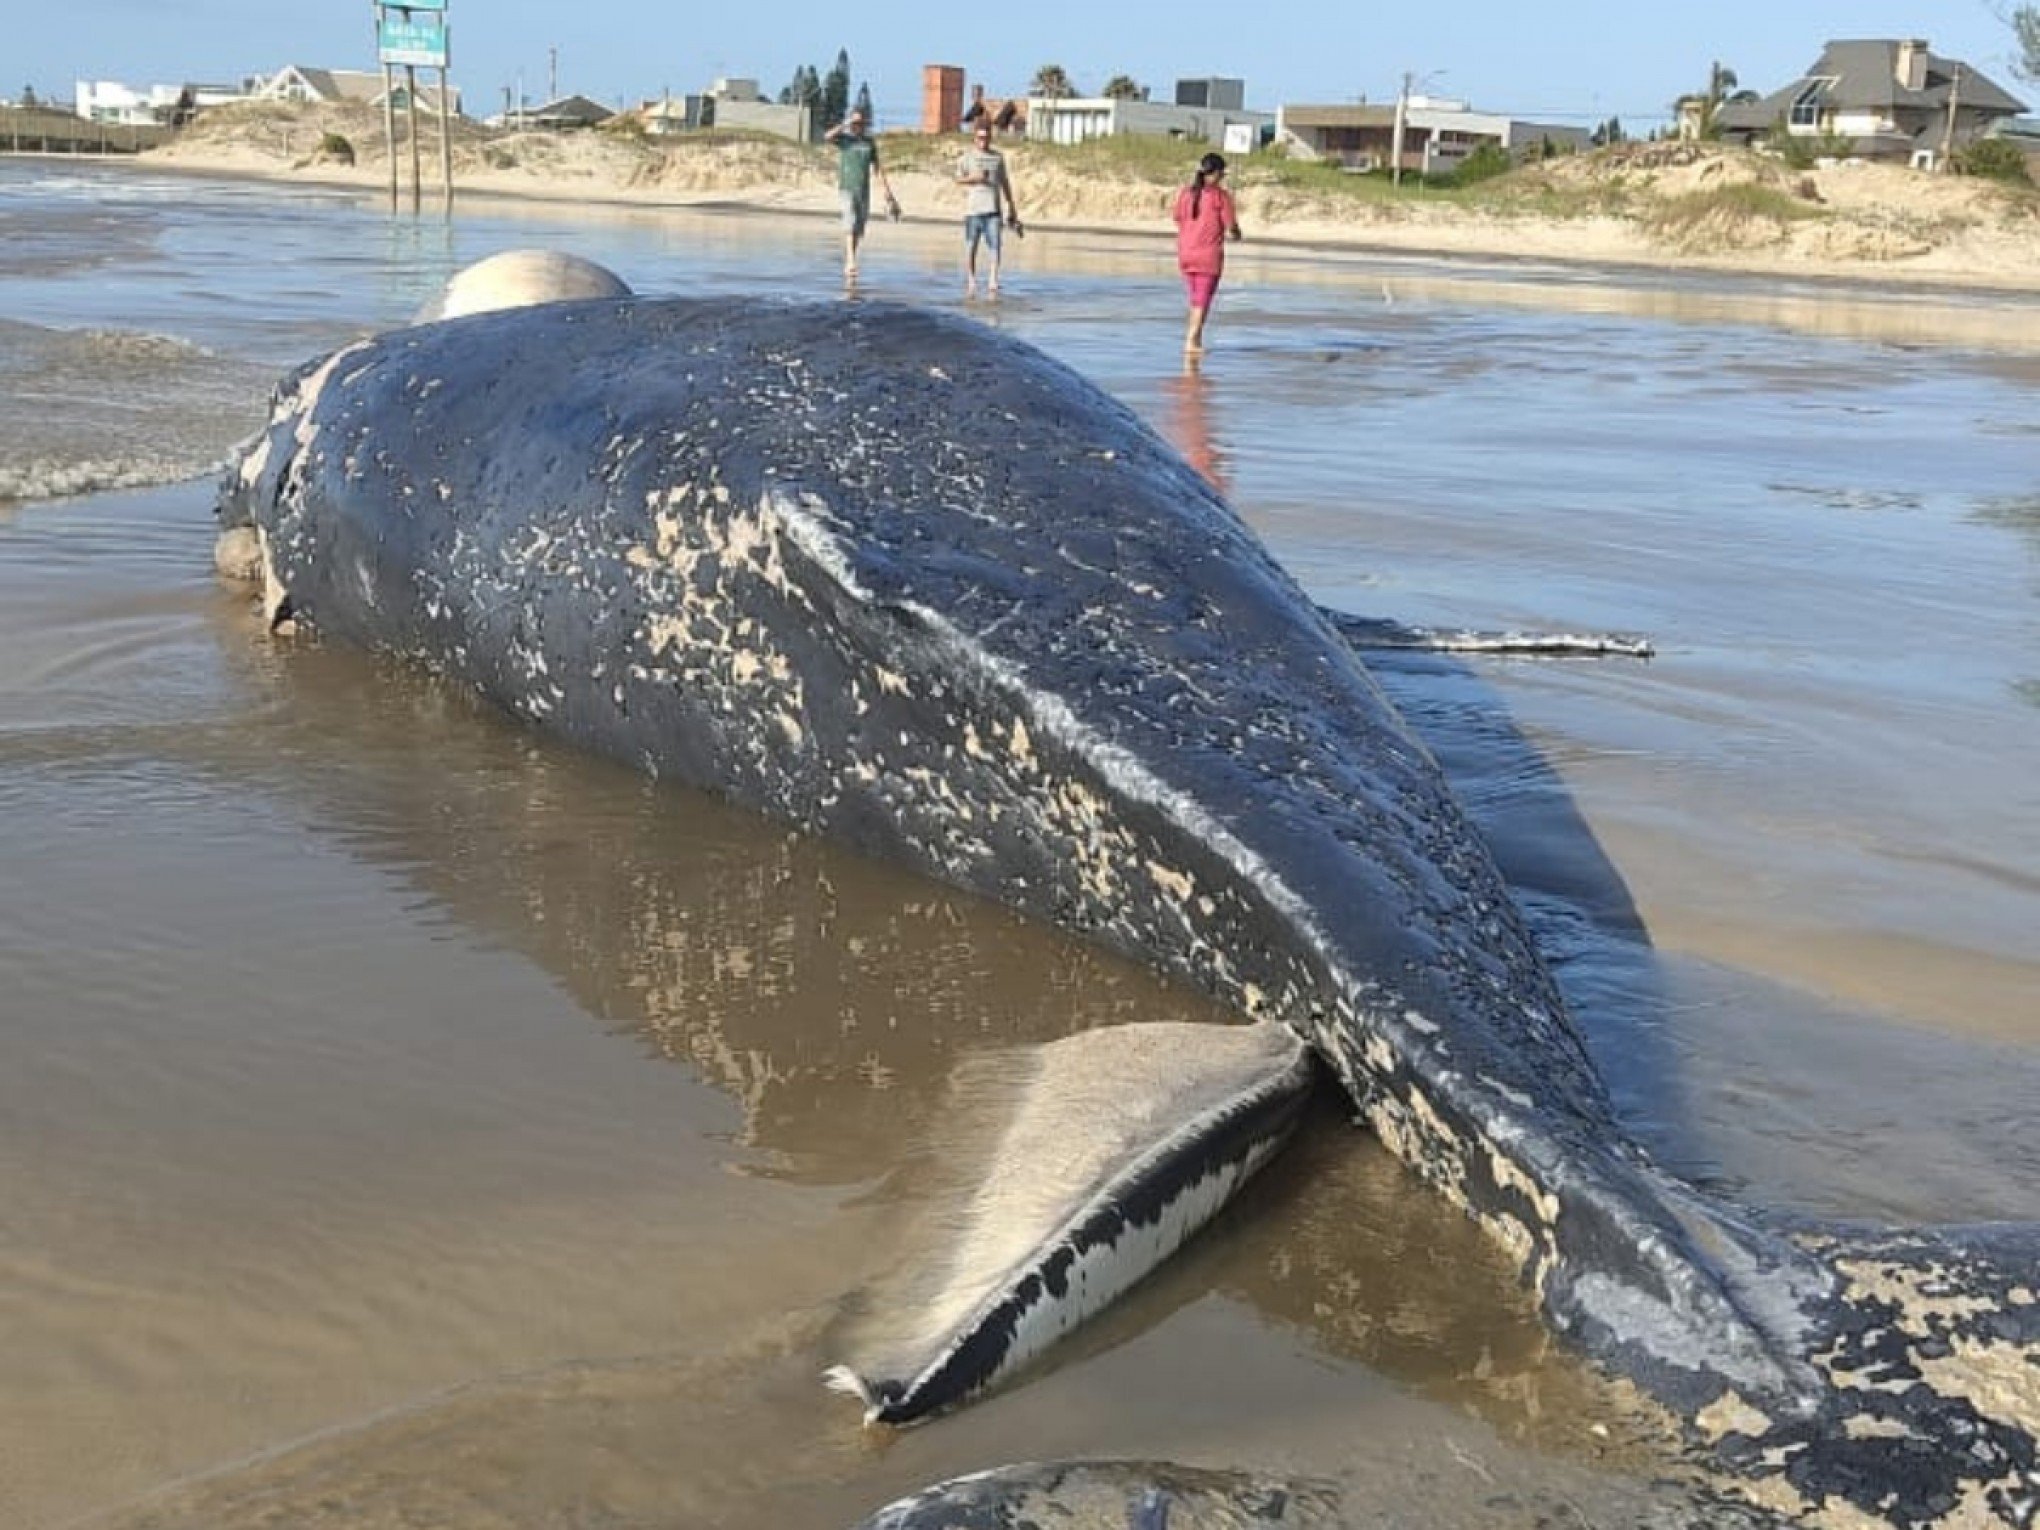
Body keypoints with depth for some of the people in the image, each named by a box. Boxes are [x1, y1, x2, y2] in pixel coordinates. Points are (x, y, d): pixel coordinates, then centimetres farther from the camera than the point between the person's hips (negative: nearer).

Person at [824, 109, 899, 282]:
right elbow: (827, 136, -21)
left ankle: (847, 267, 21)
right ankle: (851, 262, -34)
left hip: (864, 190, 4)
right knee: (850, 222, -22)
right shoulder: (843, 138, 2)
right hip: (846, 188, -4)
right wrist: (844, 125, -14)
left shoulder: (869, 141, 12)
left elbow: (878, 167, 14)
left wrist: (888, 192, 10)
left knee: (858, 231, 8)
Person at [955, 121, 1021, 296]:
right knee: (971, 247, 3)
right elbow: (958, 179, -3)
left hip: (992, 209, 2)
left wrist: (1011, 205, 21)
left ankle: (993, 281, -11)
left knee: (994, 245, -9)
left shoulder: (998, 157, 14)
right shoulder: (967, 156, 5)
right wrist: (974, 178, -21)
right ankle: (971, 281, 14)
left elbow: (1004, 182, 21)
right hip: (972, 209, -2)